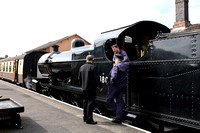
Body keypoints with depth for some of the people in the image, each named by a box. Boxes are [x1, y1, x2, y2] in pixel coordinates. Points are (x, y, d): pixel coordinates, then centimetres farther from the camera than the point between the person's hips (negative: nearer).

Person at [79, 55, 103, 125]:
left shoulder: (81, 67, 7)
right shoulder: (93, 67, -14)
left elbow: (80, 78, 14)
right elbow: (96, 78, -15)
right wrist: (100, 86, -6)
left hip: (84, 88, 7)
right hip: (91, 88, -7)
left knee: (85, 102, 17)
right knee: (90, 103, -3)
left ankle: (85, 117, 27)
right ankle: (89, 119, -1)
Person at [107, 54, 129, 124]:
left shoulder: (116, 66, -17)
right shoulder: (126, 65, 5)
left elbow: (113, 76, -27)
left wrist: (111, 82, -11)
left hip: (115, 85, -7)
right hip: (123, 85, 7)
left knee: (109, 99, 7)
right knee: (119, 101, 10)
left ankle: (117, 114, 3)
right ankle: (119, 117, 12)